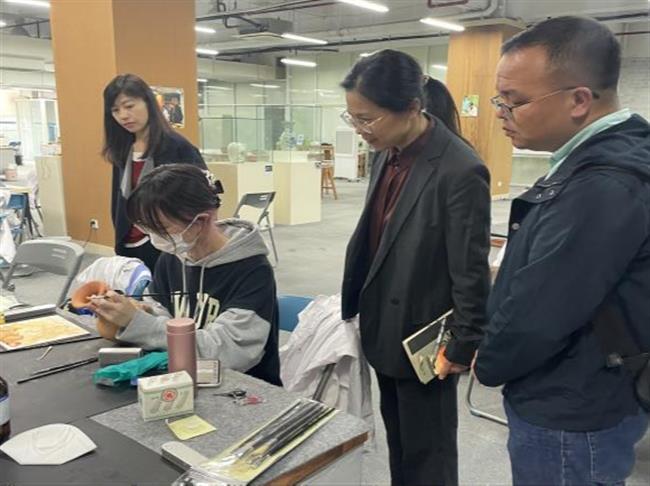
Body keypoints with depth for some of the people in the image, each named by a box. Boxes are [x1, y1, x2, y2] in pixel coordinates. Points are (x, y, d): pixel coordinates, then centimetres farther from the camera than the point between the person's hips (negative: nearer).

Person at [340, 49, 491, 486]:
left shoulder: (460, 171, -23)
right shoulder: (388, 155, 2)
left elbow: (471, 271, -18)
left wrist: (464, 346, -12)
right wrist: (352, 304, 14)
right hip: (384, 330, 7)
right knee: (398, 446, 22)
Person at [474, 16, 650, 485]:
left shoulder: (607, 185, -29)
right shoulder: (598, 162, 3)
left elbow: (538, 314, -28)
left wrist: (486, 363, -8)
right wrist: (490, 346, 7)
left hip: (570, 421, -9)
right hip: (577, 403, 9)